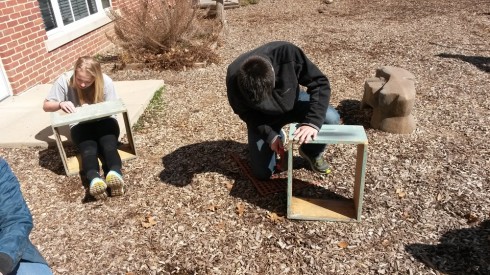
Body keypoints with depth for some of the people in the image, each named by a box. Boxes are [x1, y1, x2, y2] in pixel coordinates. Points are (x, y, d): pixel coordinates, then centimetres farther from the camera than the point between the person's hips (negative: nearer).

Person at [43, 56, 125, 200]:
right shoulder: (64, 80, -9)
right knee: (89, 150, -34)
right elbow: (46, 106, 1)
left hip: (104, 121, 1)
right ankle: (94, 179, -61)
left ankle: (115, 174, -60)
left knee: (109, 147, -34)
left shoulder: (106, 81, -11)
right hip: (80, 125, 0)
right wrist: (61, 104, -21)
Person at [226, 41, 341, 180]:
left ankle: (312, 152, 7)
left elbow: (320, 82, -28)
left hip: (292, 101, 1)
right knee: (262, 173, -5)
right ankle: (276, 135, 25)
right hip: (261, 117, 0)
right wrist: (269, 135, -26)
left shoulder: (287, 53, -37)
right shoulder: (234, 78, -34)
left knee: (331, 118, -25)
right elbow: (246, 113, -15)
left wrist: (312, 122, -40)